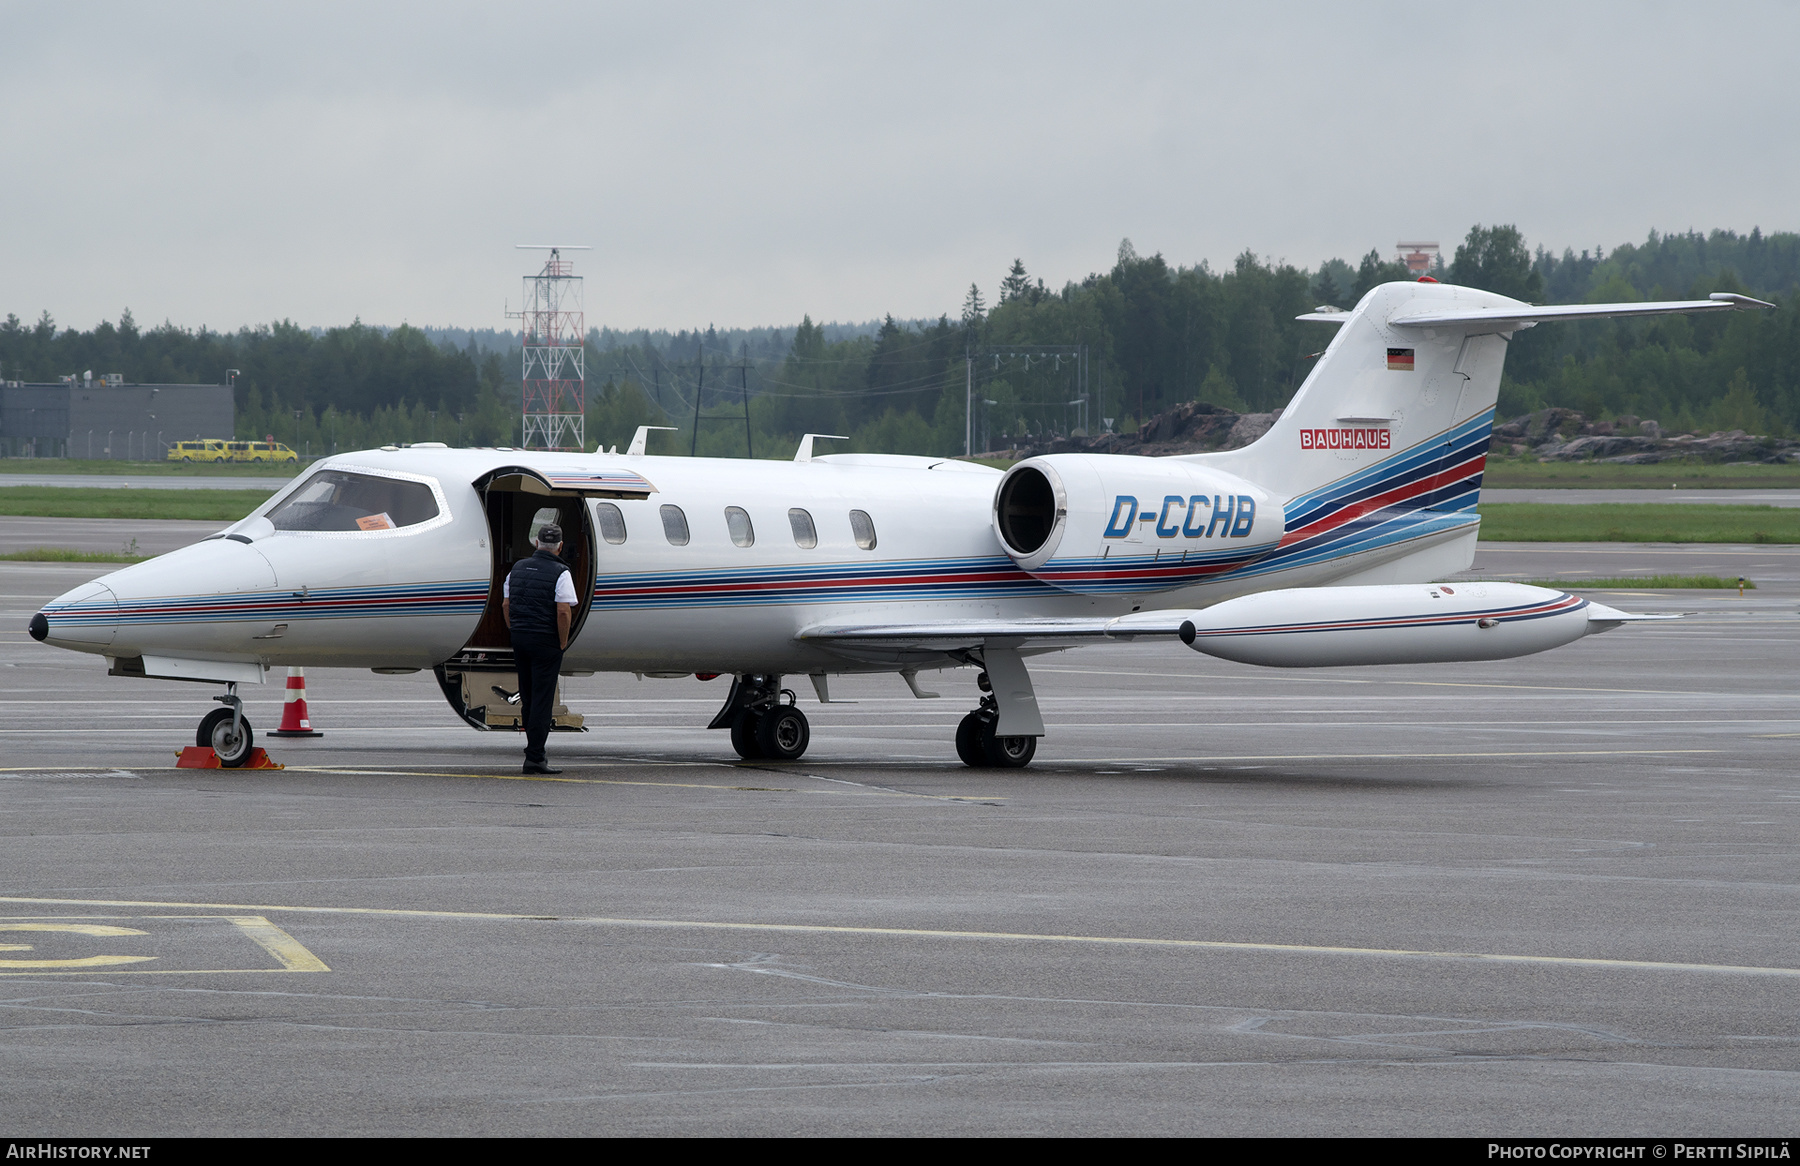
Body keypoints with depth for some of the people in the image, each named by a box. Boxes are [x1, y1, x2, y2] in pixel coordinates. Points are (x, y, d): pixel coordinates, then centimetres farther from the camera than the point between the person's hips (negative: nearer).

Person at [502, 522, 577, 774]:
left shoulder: (518, 568, 9)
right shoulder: (560, 573, -11)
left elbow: (506, 605, 12)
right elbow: (564, 612, -18)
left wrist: (515, 633, 17)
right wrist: (563, 643, -7)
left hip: (520, 639, 6)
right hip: (546, 641, -6)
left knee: (528, 698, 16)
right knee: (542, 699, -4)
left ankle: (535, 750, 24)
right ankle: (534, 758, -7)